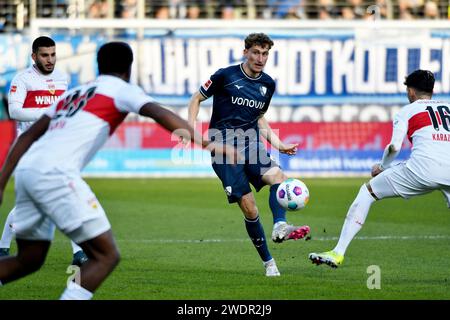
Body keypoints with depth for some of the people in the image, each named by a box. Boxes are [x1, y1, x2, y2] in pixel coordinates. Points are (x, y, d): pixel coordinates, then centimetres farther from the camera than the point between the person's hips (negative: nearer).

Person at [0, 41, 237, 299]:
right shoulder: (121, 89, 9)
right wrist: (207, 144, -15)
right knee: (106, 256, -3)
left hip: (26, 170, 8)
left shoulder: (73, 93, 29)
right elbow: (159, 114, -9)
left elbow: (28, 137, 26)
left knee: (29, 260, 20)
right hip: (55, 173, -8)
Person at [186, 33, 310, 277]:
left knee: (277, 176, -29)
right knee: (249, 208, -10)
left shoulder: (268, 84, 11)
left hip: (251, 144, 4)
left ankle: (280, 227, -44)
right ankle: (268, 262, 1)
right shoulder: (225, 76, -4)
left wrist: (278, 144, 13)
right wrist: (191, 128, -8)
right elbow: (197, 99, 6)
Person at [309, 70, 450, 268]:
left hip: (423, 166, -3)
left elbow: (395, 147, 5)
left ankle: (338, 253, 8)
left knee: (367, 191, 13)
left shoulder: (408, 111, 16)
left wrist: (381, 167, 22)